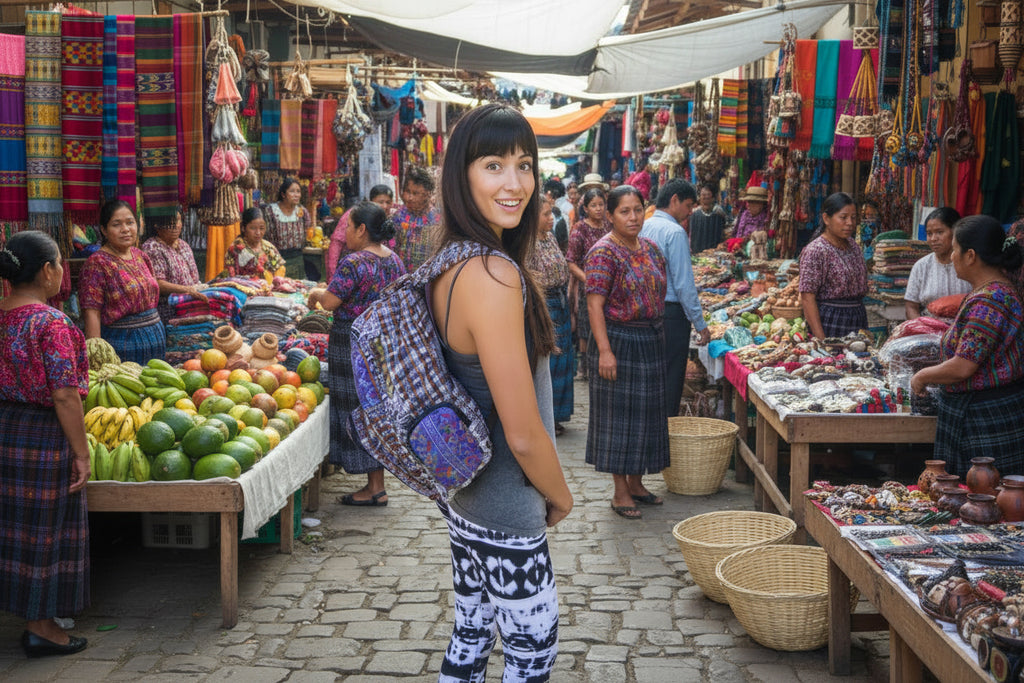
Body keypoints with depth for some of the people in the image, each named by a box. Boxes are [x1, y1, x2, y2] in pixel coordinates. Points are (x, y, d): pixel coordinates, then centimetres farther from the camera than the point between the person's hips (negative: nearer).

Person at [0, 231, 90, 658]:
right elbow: (64, 396, -21)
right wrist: (81, 453, -15)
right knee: (44, 527, 5)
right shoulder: (51, 323, -19)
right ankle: (40, 626, 15)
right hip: (43, 436, -7)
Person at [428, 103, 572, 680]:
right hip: (503, 506, -9)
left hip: (462, 487, 9)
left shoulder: (449, 261, 2)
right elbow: (523, 432, -24)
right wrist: (561, 496, -6)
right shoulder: (494, 276, -27)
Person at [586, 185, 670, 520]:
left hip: (651, 341, 7)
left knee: (645, 412, 13)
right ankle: (620, 491, 8)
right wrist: (604, 350, -23)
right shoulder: (604, 252, -13)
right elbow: (595, 304, -17)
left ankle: (636, 482, 25)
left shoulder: (650, 248, 9)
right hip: (618, 341, -7)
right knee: (618, 414, 0)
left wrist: (658, 335, 14)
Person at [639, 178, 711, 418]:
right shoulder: (674, 232, -13)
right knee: (670, 381, -1)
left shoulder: (643, 228, 10)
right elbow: (684, 283, -15)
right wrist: (700, 324, -9)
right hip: (670, 313, -8)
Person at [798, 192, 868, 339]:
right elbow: (807, 299, -16)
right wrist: (821, 340, -22)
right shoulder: (815, 251, -13)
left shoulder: (852, 245, 11)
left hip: (858, 319, 7)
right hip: (830, 324, -7)